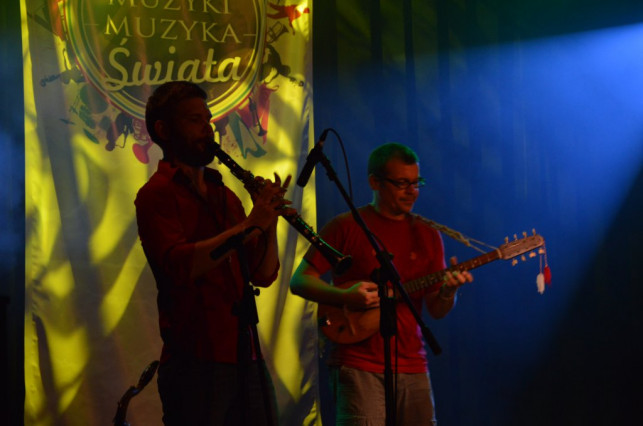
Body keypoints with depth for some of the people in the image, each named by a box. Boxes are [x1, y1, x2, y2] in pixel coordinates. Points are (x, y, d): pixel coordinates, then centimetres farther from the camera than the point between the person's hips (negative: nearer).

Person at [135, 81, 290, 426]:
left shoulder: (224, 195, 18)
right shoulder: (157, 194, -4)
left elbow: (263, 275, 13)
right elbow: (180, 265, -21)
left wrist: (270, 219, -3)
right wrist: (249, 224, -20)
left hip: (246, 355, 7)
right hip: (195, 361, -7)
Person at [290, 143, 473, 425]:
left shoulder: (427, 235, 12)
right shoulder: (346, 227, 0)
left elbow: (436, 311, 10)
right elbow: (299, 281, -2)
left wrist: (448, 291, -13)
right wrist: (344, 296, -18)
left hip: (412, 367, 4)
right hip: (359, 367, -4)